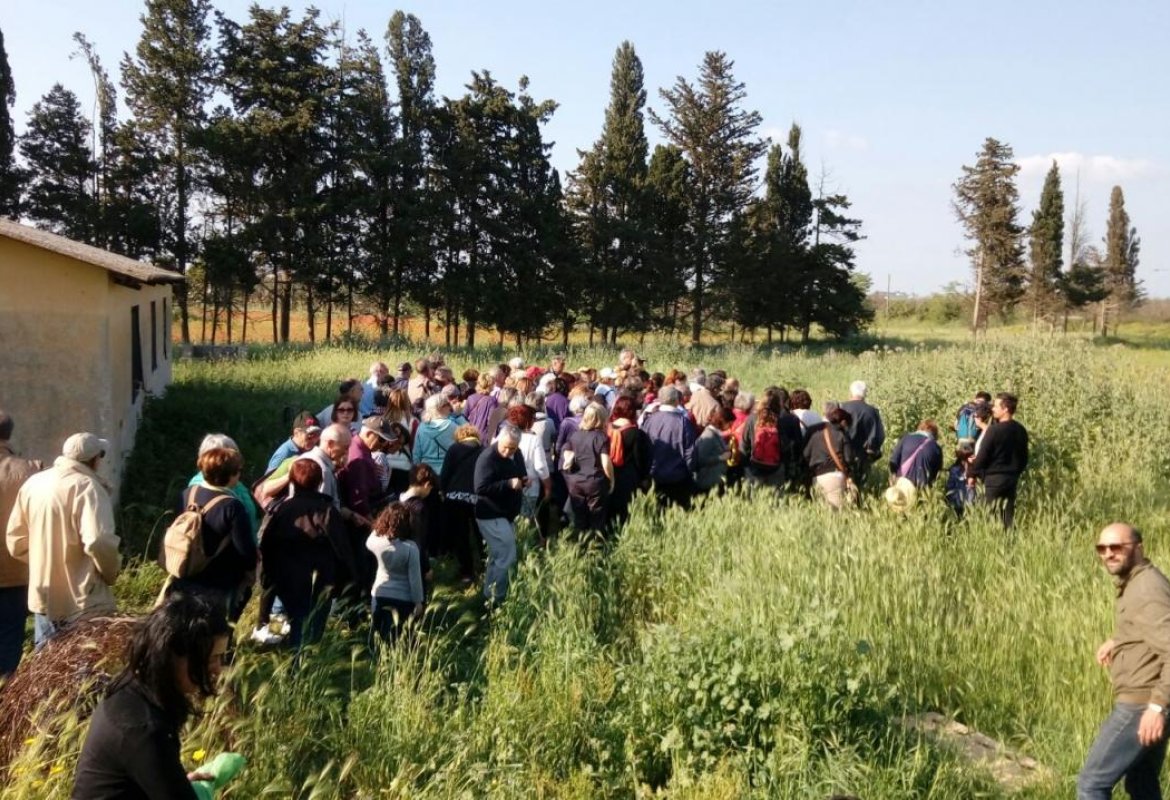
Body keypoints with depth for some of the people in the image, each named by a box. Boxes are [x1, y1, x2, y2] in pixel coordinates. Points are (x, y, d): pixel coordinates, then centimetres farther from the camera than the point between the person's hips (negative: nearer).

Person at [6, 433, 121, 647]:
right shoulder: (87, 487, -17)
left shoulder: (33, 483, 6)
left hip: (43, 598, 7)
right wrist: (112, 573, -10)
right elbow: (98, 543, -28)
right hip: (83, 604, -7)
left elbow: (16, 541, 11)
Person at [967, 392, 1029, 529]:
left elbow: (982, 455, -13)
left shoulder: (994, 430, -15)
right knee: (1009, 516, 10)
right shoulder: (1021, 430, 6)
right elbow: (1024, 457, 15)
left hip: (994, 478, -6)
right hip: (1013, 479, 7)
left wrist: (972, 474, -1)